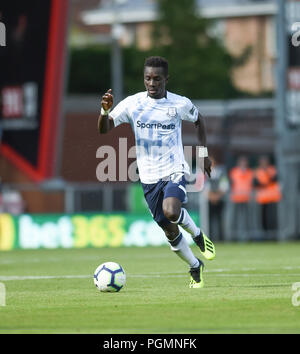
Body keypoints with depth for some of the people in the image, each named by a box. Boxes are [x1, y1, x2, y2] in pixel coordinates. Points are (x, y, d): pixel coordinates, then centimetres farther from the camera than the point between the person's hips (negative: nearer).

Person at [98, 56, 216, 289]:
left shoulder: (180, 104, -4)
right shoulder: (132, 103, -4)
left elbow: (199, 120, 16)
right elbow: (104, 129, -7)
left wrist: (204, 153, 13)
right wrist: (105, 110, -27)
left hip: (174, 171, -2)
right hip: (149, 176, 2)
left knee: (171, 212, -31)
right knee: (170, 232, 7)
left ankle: (198, 235, 0)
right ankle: (196, 267, 30)